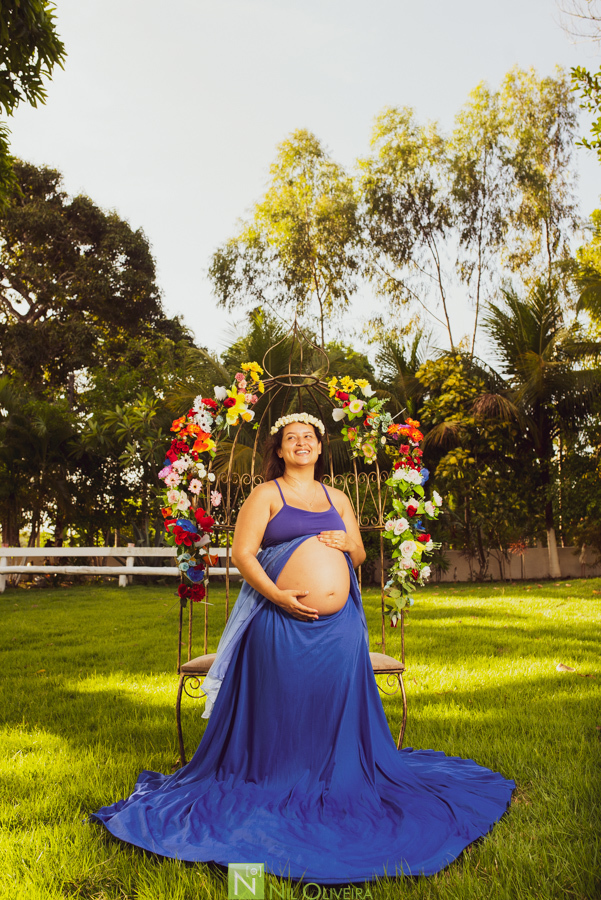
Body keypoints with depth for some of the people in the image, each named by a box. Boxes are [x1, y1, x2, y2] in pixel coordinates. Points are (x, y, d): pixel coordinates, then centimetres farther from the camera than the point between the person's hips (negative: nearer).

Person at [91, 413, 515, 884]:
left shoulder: (337, 497, 16)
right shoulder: (265, 494, 2)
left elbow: (359, 555, 21)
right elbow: (242, 553, -6)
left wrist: (349, 542, -3)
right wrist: (277, 595, -18)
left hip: (340, 627, 5)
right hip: (283, 625, -4)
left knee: (338, 714, 10)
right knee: (282, 718, 4)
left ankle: (338, 790, 29)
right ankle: (280, 797, 22)